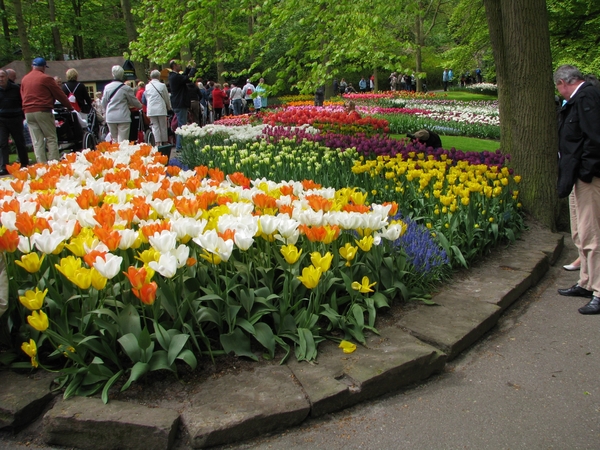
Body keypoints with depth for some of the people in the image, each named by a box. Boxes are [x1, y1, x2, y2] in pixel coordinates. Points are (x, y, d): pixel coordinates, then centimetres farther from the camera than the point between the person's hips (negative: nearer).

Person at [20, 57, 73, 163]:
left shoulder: (24, 79, 12)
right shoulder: (46, 78, -5)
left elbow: (22, 96, 15)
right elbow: (59, 94, -1)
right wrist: (69, 106, 9)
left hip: (28, 112, 5)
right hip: (43, 111, -5)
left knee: (37, 141, 4)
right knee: (51, 138, 0)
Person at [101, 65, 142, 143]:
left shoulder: (107, 87, 5)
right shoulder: (126, 88, -8)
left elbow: (103, 103, 14)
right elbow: (134, 101, 4)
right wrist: (140, 106, 25)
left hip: (110, 117, 4)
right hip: (123, 117, -4)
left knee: (114, 140, 14)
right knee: (123, 141, -4)